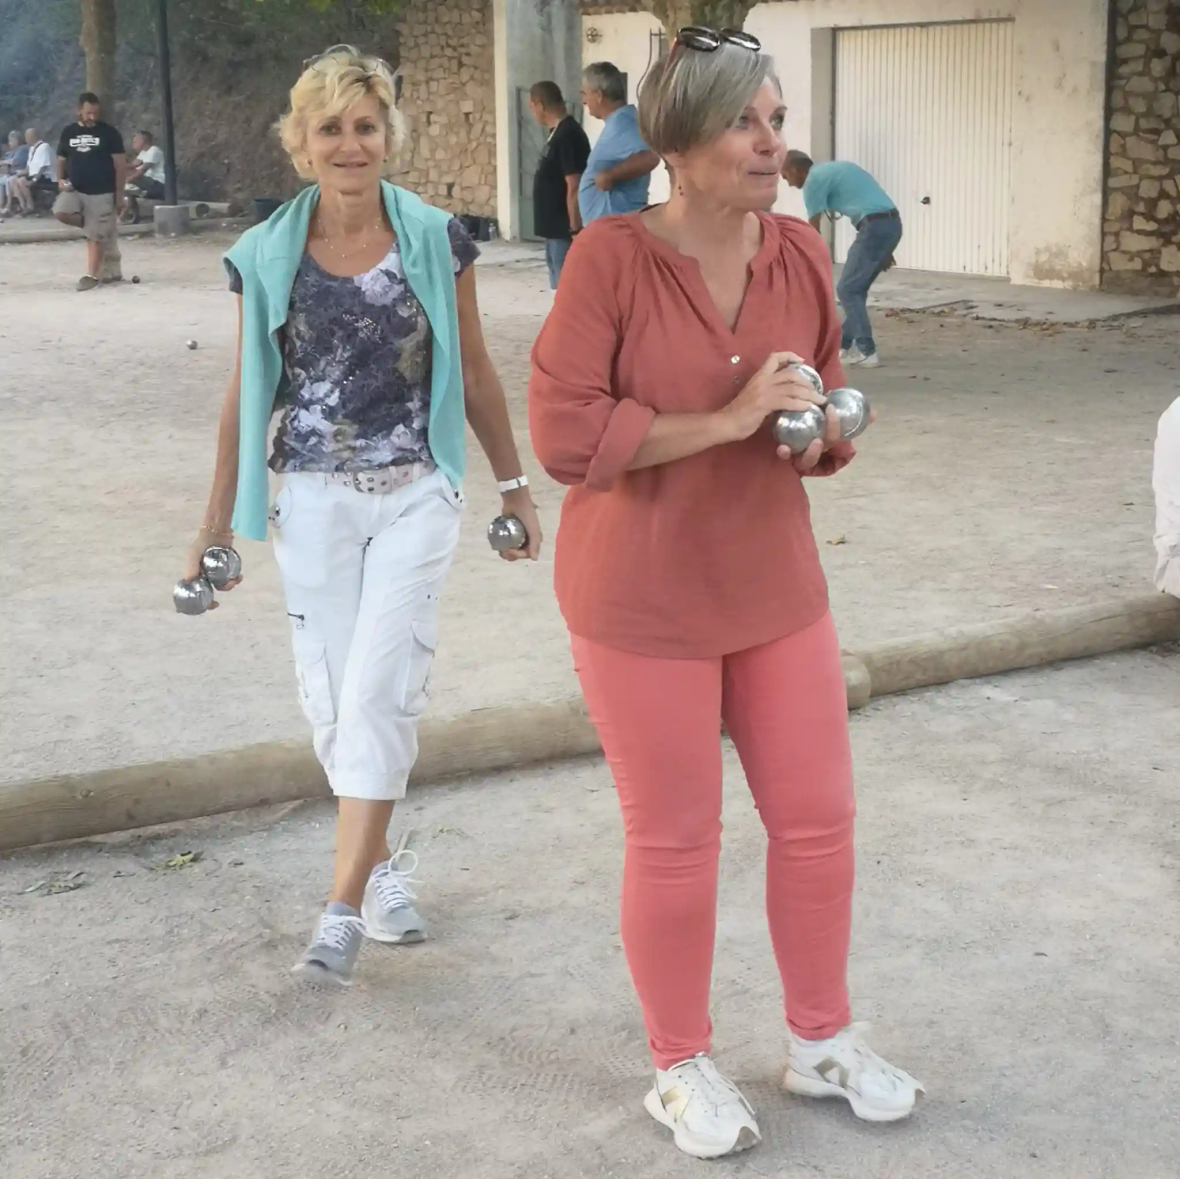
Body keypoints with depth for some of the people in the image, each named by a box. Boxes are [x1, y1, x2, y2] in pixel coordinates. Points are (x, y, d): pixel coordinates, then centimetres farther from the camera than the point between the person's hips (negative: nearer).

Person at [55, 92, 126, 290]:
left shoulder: (108, 133, -3)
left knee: (96, 236, -4)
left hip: (101, 194, -4)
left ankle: (92, 275, 6)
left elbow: (120, 165, -3)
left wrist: (119, 196, -7)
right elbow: (61, 160, 17)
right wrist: (61, 180, -4)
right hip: (75, 190, 4)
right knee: (60, 211, -22)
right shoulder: (68, 132, 8)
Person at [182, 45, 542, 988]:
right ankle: (383, 865, 27)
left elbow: (474, 374, 6)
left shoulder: (437, 241, -3)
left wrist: (515, 488, 10)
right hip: (313, 501, 2)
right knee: (334, 699, 6)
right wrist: (217, 527, 8)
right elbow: (247, 397, 5)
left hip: (415, 495, -1)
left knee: (379, 691, -9)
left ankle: (345, 909, -3)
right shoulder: (266, 258, -1)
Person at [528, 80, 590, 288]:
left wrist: (575, 230, -22)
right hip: (555, 229, 10)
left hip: (565, 231, -10)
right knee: (560, 285, 15)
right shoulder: (558, 133, 13)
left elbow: (574, 188, -22)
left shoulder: (568, 135, -18)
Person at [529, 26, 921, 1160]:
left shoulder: (801, 253, 0)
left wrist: (821, 428, -11)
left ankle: (821, 1039, 35)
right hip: (643, 600, -5)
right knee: (674, 841, 7)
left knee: (817, 818, 12)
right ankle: (680, 1067, 29)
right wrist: (725, 419, -24)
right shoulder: (610, 256, -16)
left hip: (774, 586, 5)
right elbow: (563, 432, -21)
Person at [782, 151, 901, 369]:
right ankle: (844, 345, 25)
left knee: (848, 290, -1)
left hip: (874, 226, -9)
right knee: (857, 288, 18)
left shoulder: (813, 181, -2)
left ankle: (866, 352, -3)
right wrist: (884, 250, 26)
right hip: (891, 223, 9)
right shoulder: (835, 169, 25)